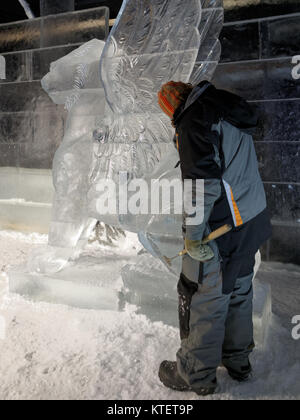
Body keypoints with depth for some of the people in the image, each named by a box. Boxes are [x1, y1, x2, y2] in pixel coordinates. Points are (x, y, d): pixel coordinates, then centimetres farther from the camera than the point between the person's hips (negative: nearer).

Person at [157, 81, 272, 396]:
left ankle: (196, 374, 26)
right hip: (253, 220, 9)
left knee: (205, 300, 6)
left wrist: (193, 235, -20)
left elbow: (202, 183, -26)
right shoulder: (233, 113, 11)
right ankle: (237, 359, 41)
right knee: (239, 291, 22)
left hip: (222, 231, -9)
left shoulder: (194, 121, -16)